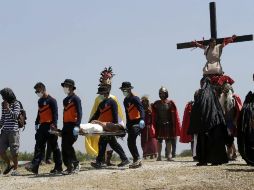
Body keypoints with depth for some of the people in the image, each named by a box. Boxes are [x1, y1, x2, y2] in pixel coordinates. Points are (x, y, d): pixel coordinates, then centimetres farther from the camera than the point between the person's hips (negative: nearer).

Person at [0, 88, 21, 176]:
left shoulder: (16, 104, -3)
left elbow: (15, 116, -13)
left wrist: (8, 109, -20)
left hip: (13, 130, -6)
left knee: (14, 151, -3)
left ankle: (15, 169, 9)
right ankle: (9, 165, 21)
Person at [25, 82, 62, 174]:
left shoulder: (51, 100, -8)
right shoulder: (40, 101, 17)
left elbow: (55, 114, -14)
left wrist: (54, 124, -21)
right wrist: (37, 123, 19)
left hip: (50, 127, -8)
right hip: (42, 126, 8)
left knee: (54, 147, 0)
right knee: (39, 146, -1)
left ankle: (58, 168, 8)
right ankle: (34, 166, -7)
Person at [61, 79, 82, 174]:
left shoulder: (76, 99, -6)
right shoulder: (65, 100, 19)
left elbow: (79, 113, -14)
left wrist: (77, 126, -24)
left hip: (72, 126, -8)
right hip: (66, 126, 8)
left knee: (68, 146, -11)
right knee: (64, 147, 3)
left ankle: (76, 164, 1)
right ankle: (69, 166, 9)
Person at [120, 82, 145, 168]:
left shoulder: (135, 98, -9)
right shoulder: (125, 101, 17)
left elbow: (141, 109, -21)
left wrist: (142, 119, -36)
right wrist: (127, 125, 23)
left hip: (138, 122, -9)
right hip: (131, 123, 9)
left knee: (131, 140, -20)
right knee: (130, 143, 6)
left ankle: (137, 159, -16)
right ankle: (137, 161, 15)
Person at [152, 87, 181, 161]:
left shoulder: (170, 103, -1)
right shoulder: (156, 104, 5)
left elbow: (175, 115, -1)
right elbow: (154, 115, 9)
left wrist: (176, 126, -5)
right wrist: (154, 125, 4)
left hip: (168, 124, -2)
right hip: (159, 124, 2)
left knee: (168, 140, -1)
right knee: (159, 140, 4)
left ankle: (169, 155, 0)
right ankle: (159, 156, 8)